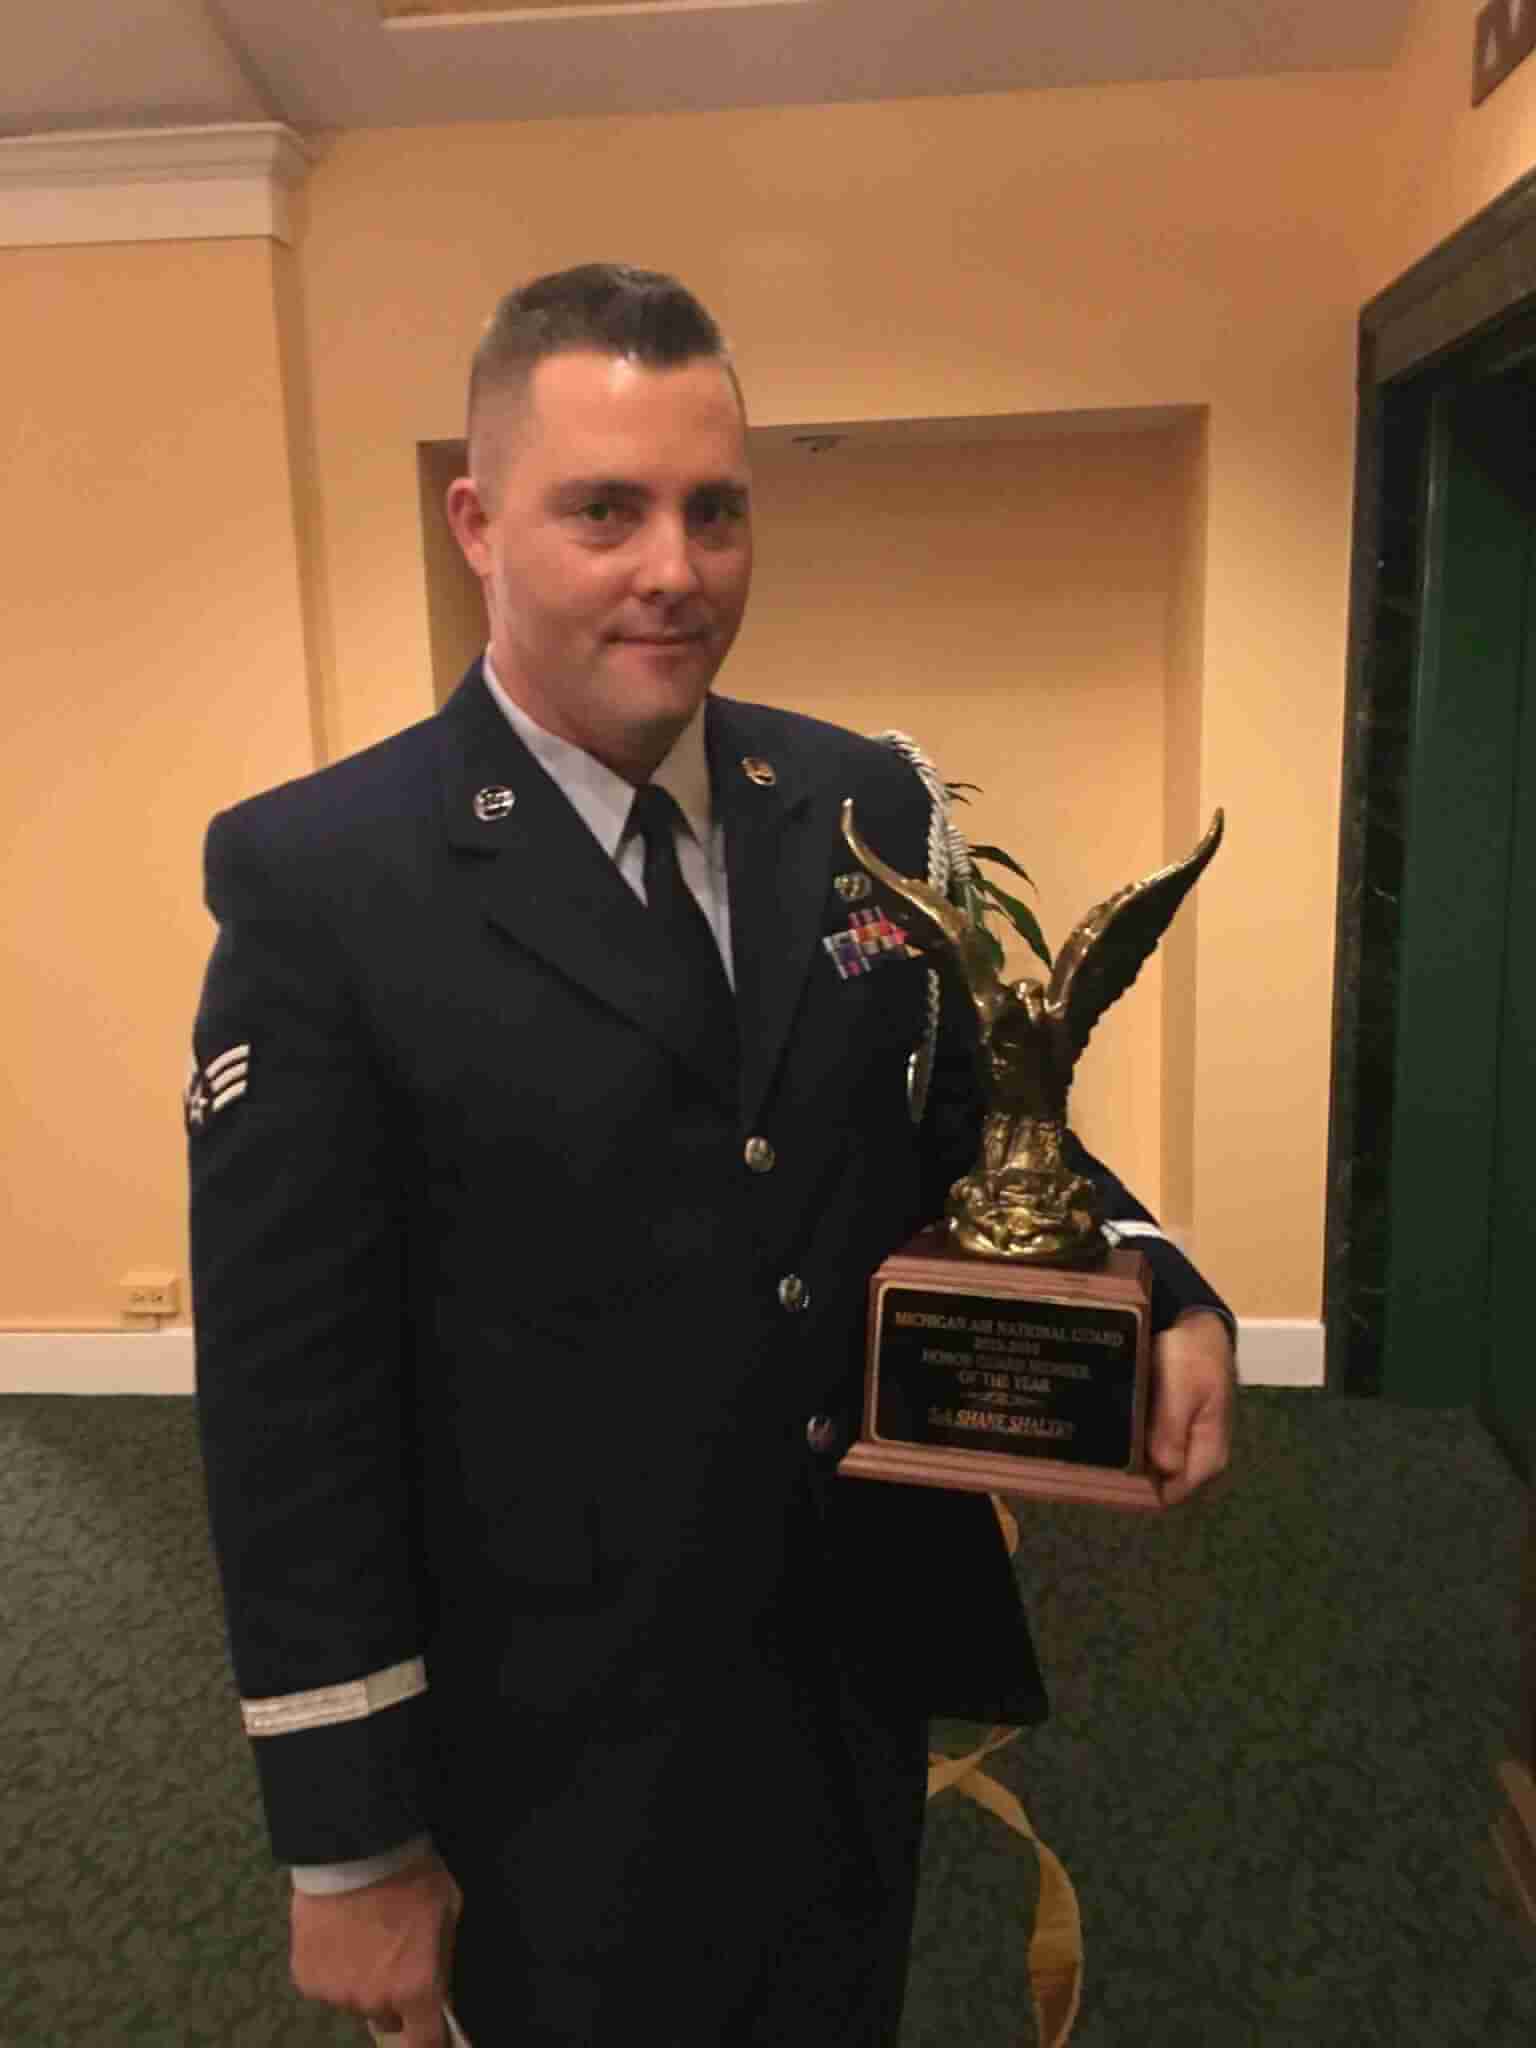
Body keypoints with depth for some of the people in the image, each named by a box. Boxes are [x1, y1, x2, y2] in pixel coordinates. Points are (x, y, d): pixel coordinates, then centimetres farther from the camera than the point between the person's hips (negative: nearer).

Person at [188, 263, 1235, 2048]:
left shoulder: (863, 808, -3)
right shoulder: (318, 879, -17)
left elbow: (964, 1121, 8)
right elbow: (292, 1396, -16)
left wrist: (1160, 1293, -12)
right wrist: (351, 1848, -10)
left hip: (868, 1675, 5)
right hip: (568, 1754, -4)